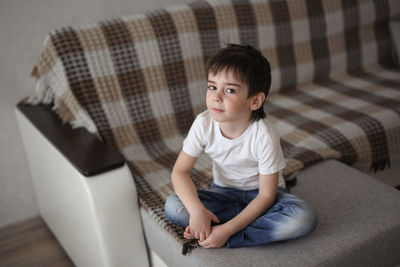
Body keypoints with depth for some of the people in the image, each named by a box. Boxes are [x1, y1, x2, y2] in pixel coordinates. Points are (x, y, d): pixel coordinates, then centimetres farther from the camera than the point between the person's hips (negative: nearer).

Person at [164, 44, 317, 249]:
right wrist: (197, 210, -32)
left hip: (259, 194, -2)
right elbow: (180, 171, -14)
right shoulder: (204, 124, -19)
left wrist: (228, 229, -32)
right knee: (172, 206, -23)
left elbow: (266, 195, -23)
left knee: (304, 218, -31)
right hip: (224, 192, 2)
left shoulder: (264, 136, -28)